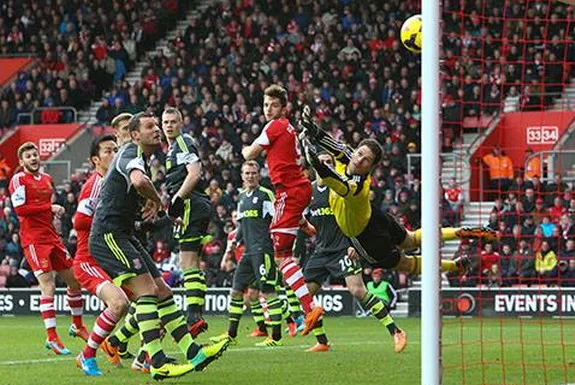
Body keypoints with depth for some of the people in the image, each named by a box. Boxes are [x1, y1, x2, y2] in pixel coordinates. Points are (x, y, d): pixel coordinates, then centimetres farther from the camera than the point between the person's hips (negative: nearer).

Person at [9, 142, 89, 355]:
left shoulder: (47, 179, 17)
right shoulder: (18, 180, -6)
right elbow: (20, 209, -17)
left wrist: (56, 211, 7)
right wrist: (50, 208, -16)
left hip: (51, 236, 8)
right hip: (33, 239, -8)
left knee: (74, 280, 12)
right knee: (48, 286, -16)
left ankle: (77, 326, 31)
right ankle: (52, 338, -16)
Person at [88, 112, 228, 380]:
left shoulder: (143, 158, 19)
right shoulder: (131, 153, -13)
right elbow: (139, 180, -37)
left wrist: (152, 204, 16)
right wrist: (156, 199, -16)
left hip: (124, 237, 11)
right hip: (108, 235, -11)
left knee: (162, 291, 6)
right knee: (147, 290, -19)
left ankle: (193, 353, 6)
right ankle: (158, 363, -23)